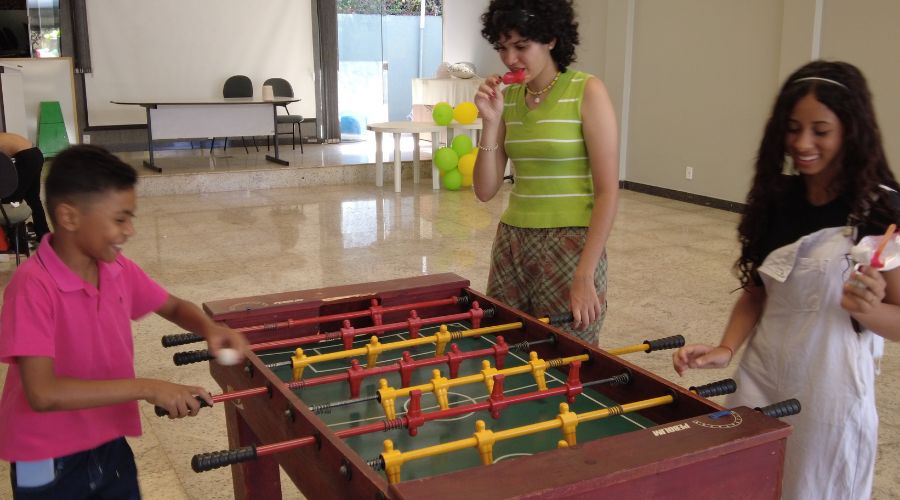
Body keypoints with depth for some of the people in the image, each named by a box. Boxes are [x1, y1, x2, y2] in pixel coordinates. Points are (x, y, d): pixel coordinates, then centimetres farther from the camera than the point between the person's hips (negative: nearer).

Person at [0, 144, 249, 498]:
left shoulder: (120, 271, -5)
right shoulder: (33, 286, -24)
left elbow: (174, 308, 12)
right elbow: (43, 393, -31)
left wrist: (210, 329, -9)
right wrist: (147, 388, -31)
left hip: (111, 448, 6)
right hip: (49, 466, -5)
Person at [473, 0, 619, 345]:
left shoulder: (587, 92, -8)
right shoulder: (507, 98, 6)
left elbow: (607, 193, -12)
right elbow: (485, 191, 4)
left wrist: (585, 277, -17)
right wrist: (490, 122, -7)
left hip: (570, 245, -5)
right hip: (511, 244, 5)